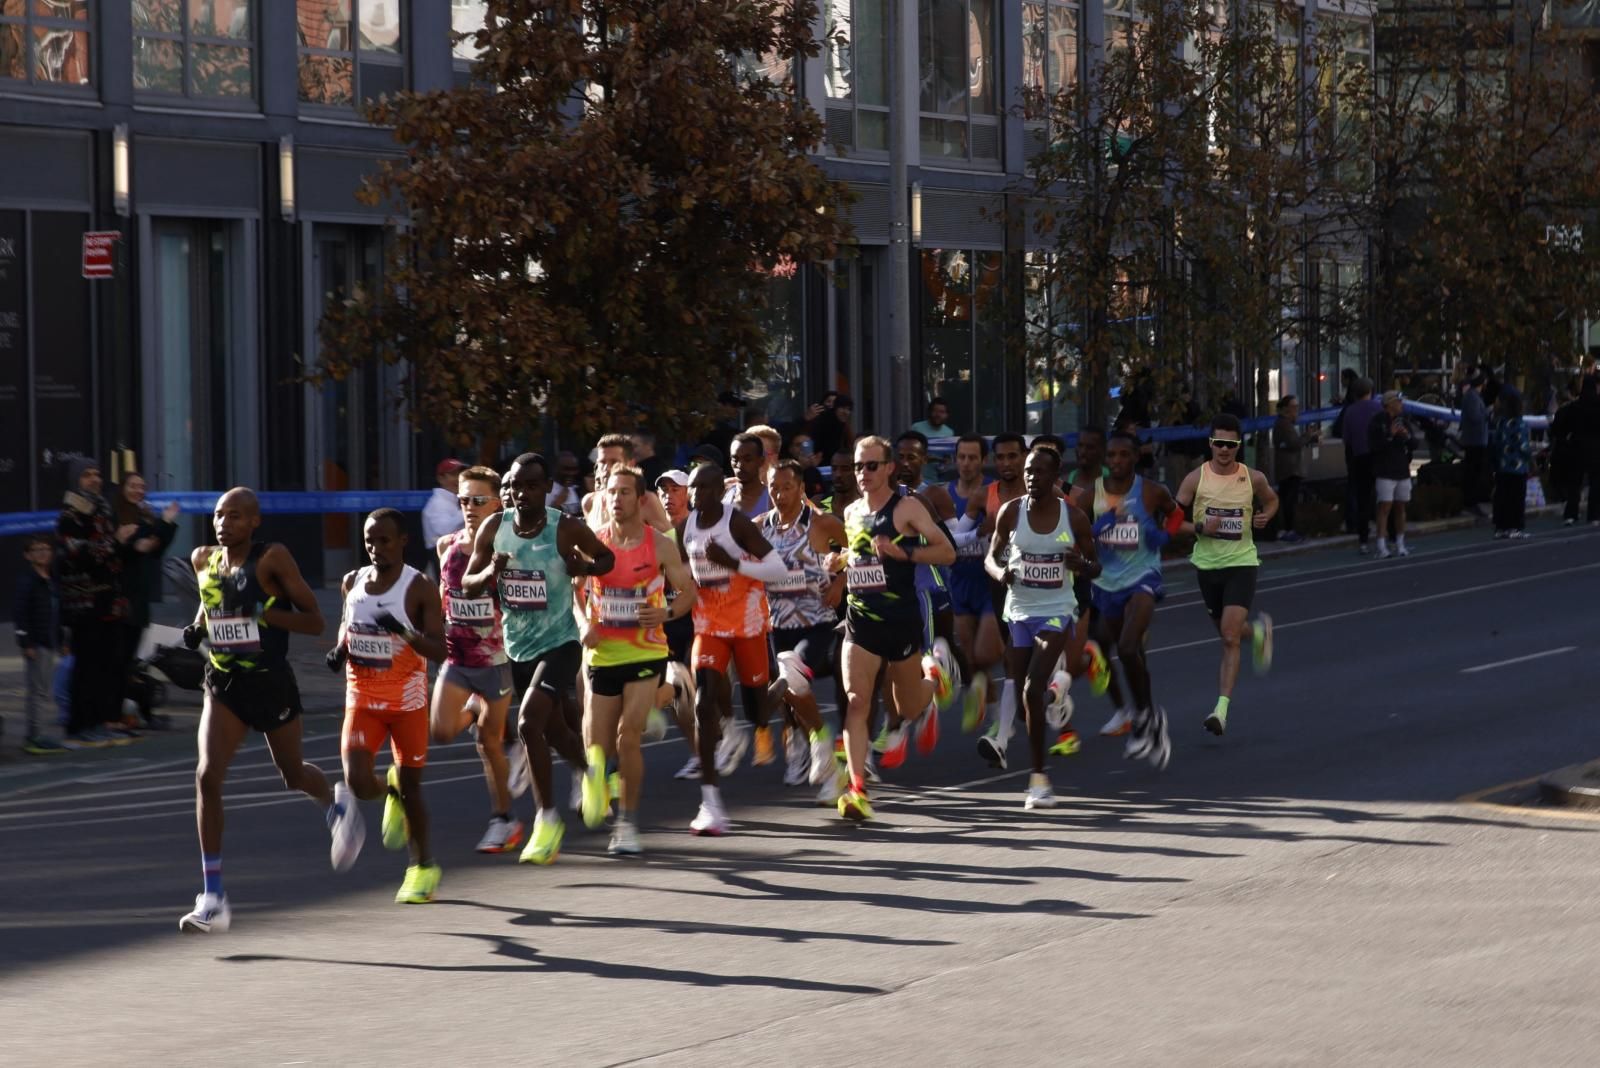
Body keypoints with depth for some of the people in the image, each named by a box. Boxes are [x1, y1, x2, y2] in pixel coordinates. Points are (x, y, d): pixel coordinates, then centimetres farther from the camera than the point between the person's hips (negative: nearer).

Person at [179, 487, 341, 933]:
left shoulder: (273, 559, -13)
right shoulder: (203, 560, 3)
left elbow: (314, 621, -13)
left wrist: (262, 612, -25)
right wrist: (196, 629, 5)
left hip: (271, 683, -3)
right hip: (224, 685, 3)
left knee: (294, 775, 15)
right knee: (207, 776, -14)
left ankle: (338, 805, 55)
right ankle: (214, 900, -12)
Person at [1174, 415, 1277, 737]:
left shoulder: (1253, 479, -2)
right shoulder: (1196, 478, -5)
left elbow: (1271, 500, 20)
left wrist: (1265, 516, -2)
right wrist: (1199, 528, -20)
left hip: (1241, 564, -2)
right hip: (1207, 564, 2)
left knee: (1230, 637, -15)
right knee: (1226, 633, 19)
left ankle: (1222, 709, -17)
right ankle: (1258, 630, 55)